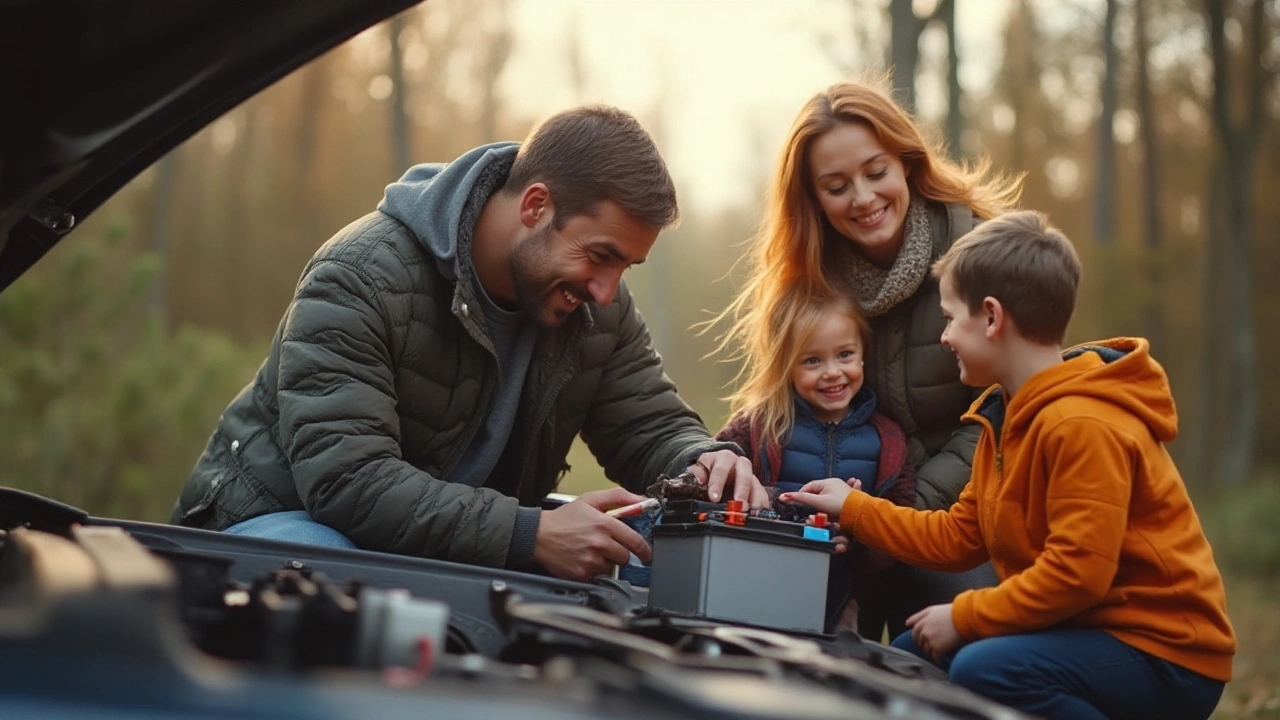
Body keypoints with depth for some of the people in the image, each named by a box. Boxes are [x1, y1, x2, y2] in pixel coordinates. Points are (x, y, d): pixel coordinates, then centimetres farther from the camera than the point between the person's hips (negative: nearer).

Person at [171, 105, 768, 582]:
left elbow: (656, 428, 6)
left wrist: (705, 463, -21)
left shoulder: (596, 303, -3)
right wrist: (531, 535, -39)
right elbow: (344, 478, -33)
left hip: (464, 547, 6)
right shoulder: (361, 278, -24)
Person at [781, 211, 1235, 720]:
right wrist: (853, 508, 16)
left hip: (1165, 655, -10)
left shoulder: (1081, 425, -23)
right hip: (1089, 631, 10)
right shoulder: (1007, 417, 9)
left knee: (985, 669, -31)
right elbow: (959, 536, 12)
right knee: (914, 656, 12)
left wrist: (964, 618, -19)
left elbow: (1077, 572, -29)